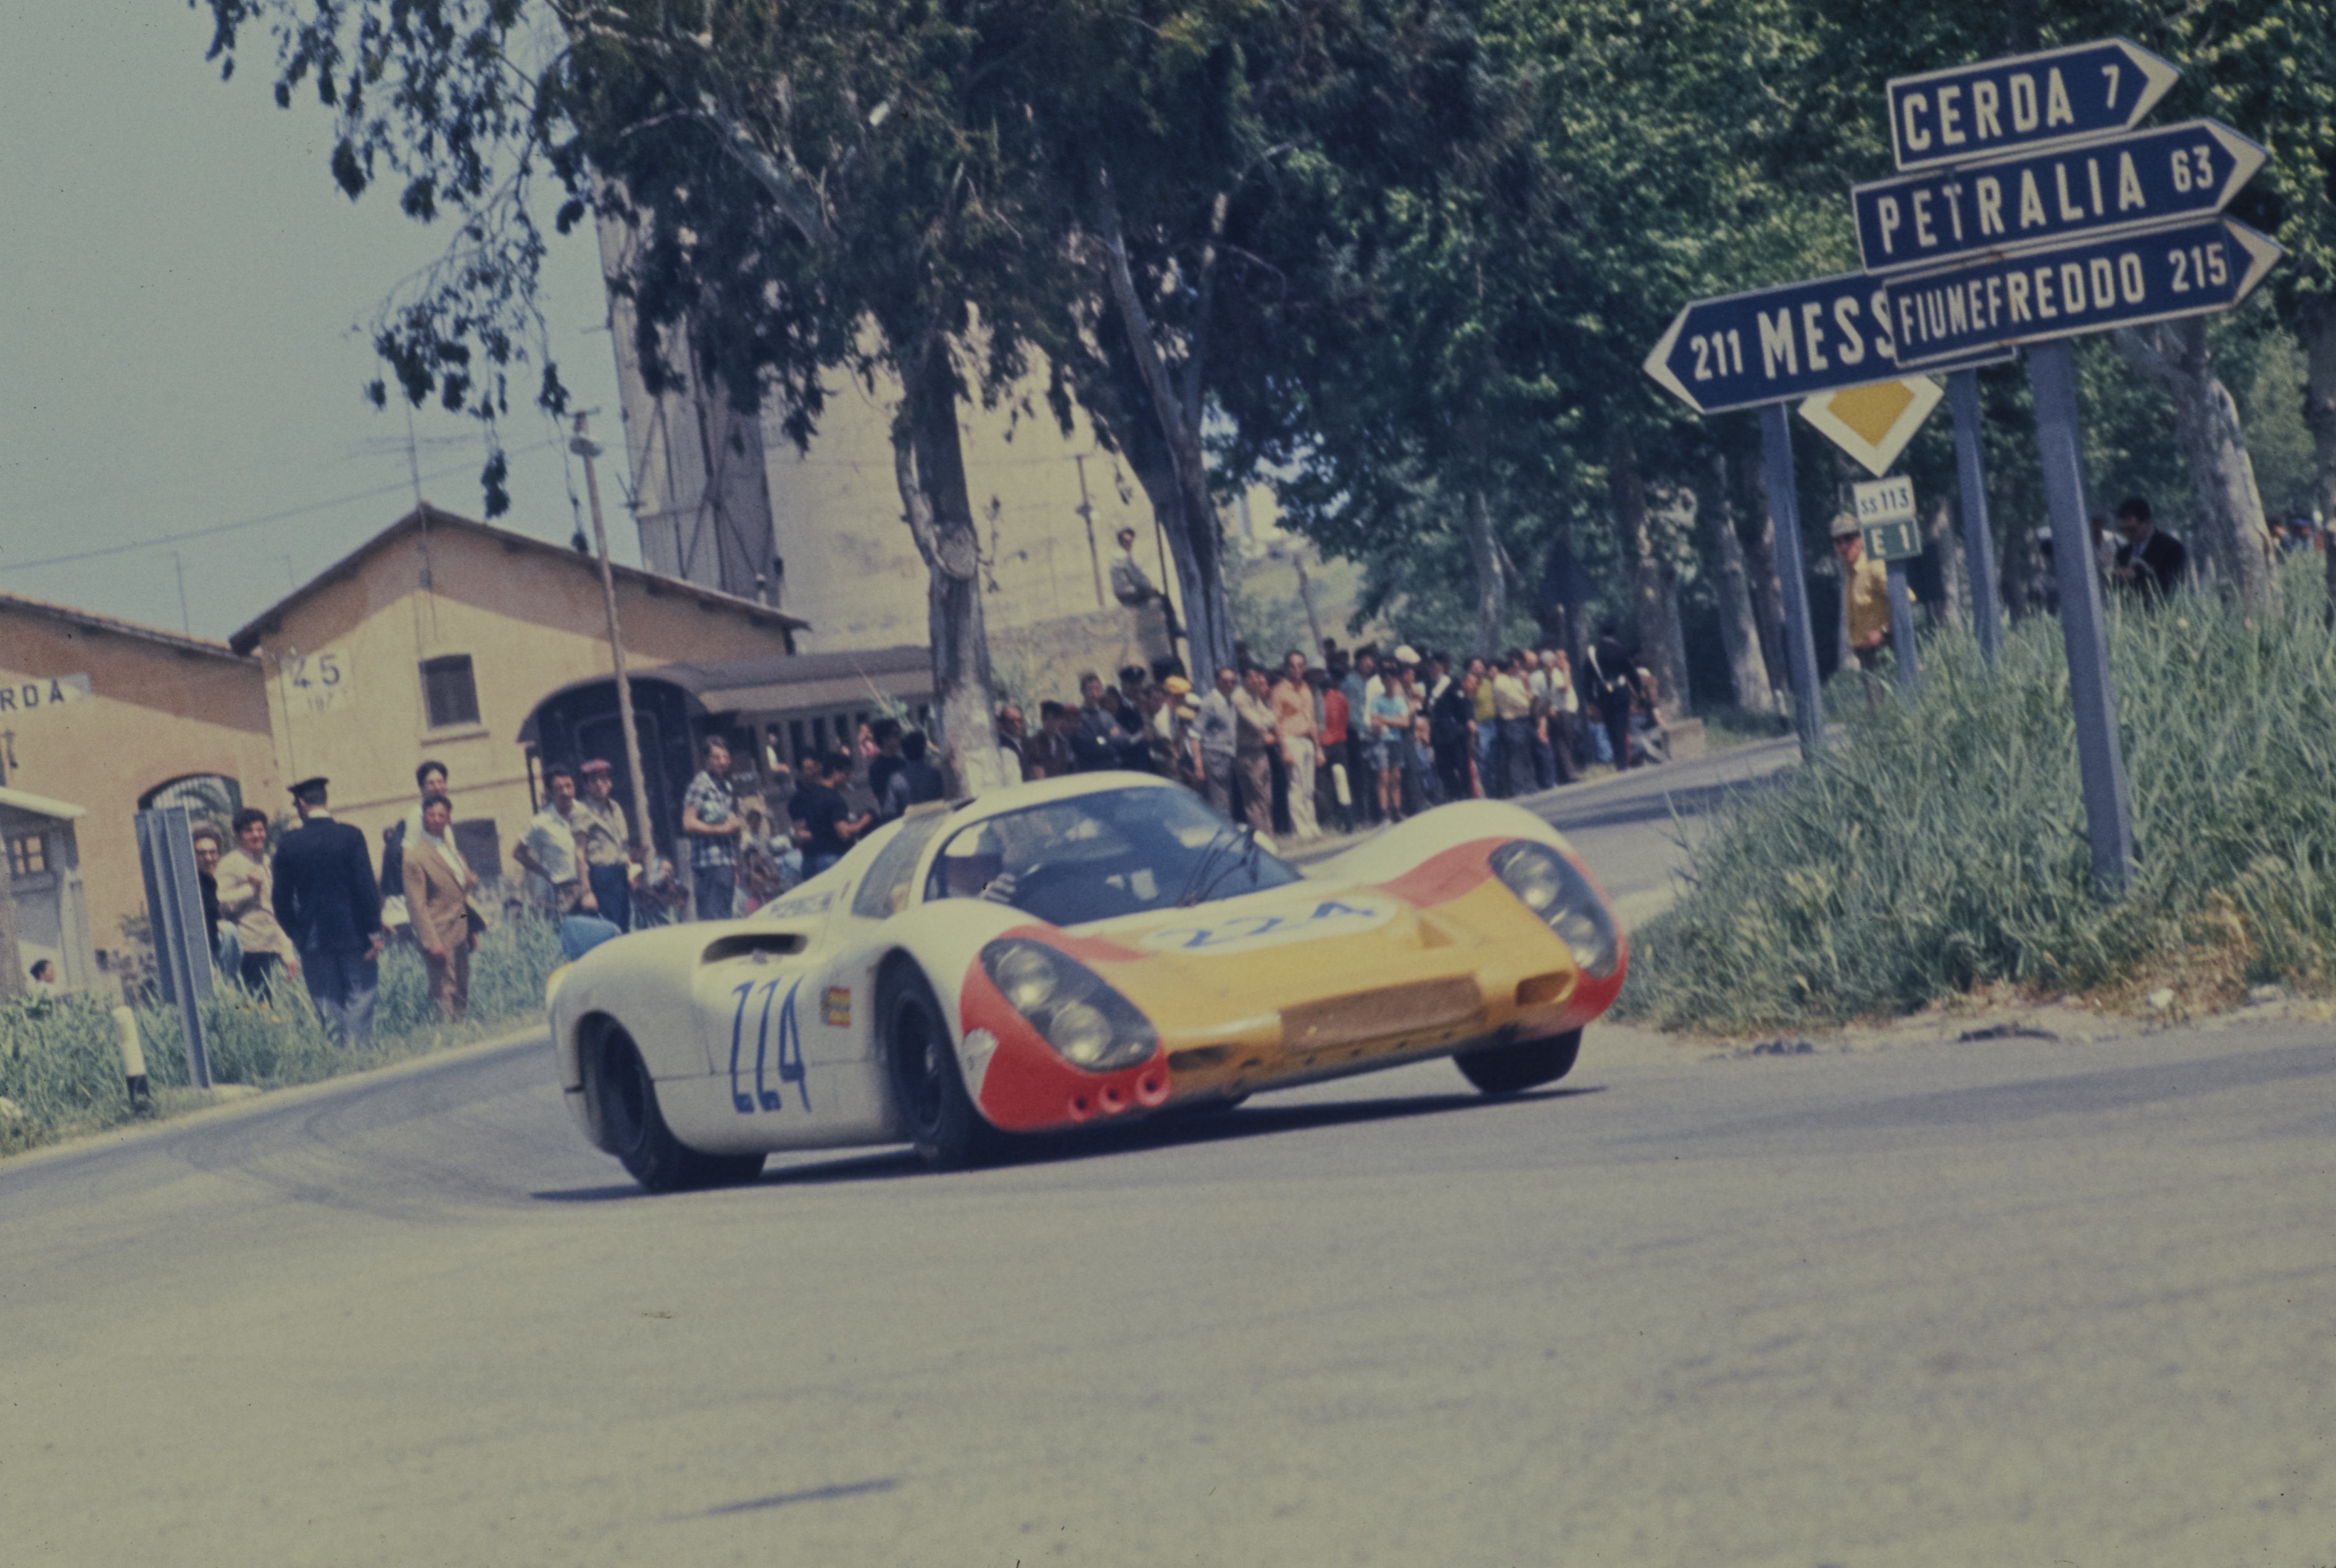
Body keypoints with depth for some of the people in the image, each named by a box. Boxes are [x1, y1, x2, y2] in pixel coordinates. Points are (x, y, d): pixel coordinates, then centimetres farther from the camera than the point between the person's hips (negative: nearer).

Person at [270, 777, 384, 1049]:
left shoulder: (289, 844, -2)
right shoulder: (350, 836, -7)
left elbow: (281, 898, 1)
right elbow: (367, 886, -10)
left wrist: (296, 934, 13)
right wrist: (374, 932, -6)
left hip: (313, 937, 2)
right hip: (354, 934, -2)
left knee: (327, 1005, 7)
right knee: (361, 996, 2)